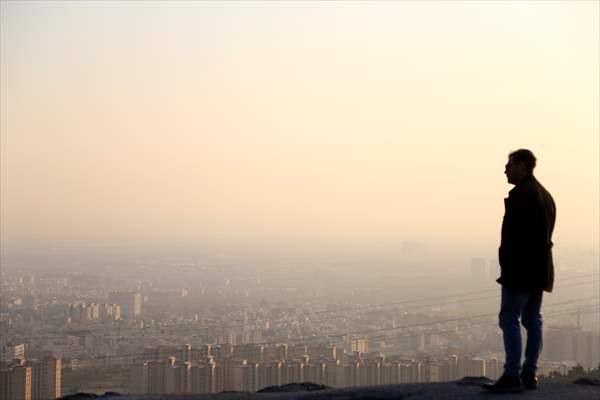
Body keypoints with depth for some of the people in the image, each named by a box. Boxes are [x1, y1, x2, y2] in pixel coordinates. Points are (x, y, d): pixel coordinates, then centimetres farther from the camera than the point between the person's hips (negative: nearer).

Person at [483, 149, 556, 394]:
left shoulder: (520, 193, -13)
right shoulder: (545, 194, 17)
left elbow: (511, 233, -19)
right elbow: (546, 233, 17)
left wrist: (506, 266, -16)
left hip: (520, 267, -10)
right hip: (540, 268, 10)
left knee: (509, 319, -8)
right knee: (532, 319, 10)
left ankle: (512, 376, -11)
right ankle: (529, 375, 13)